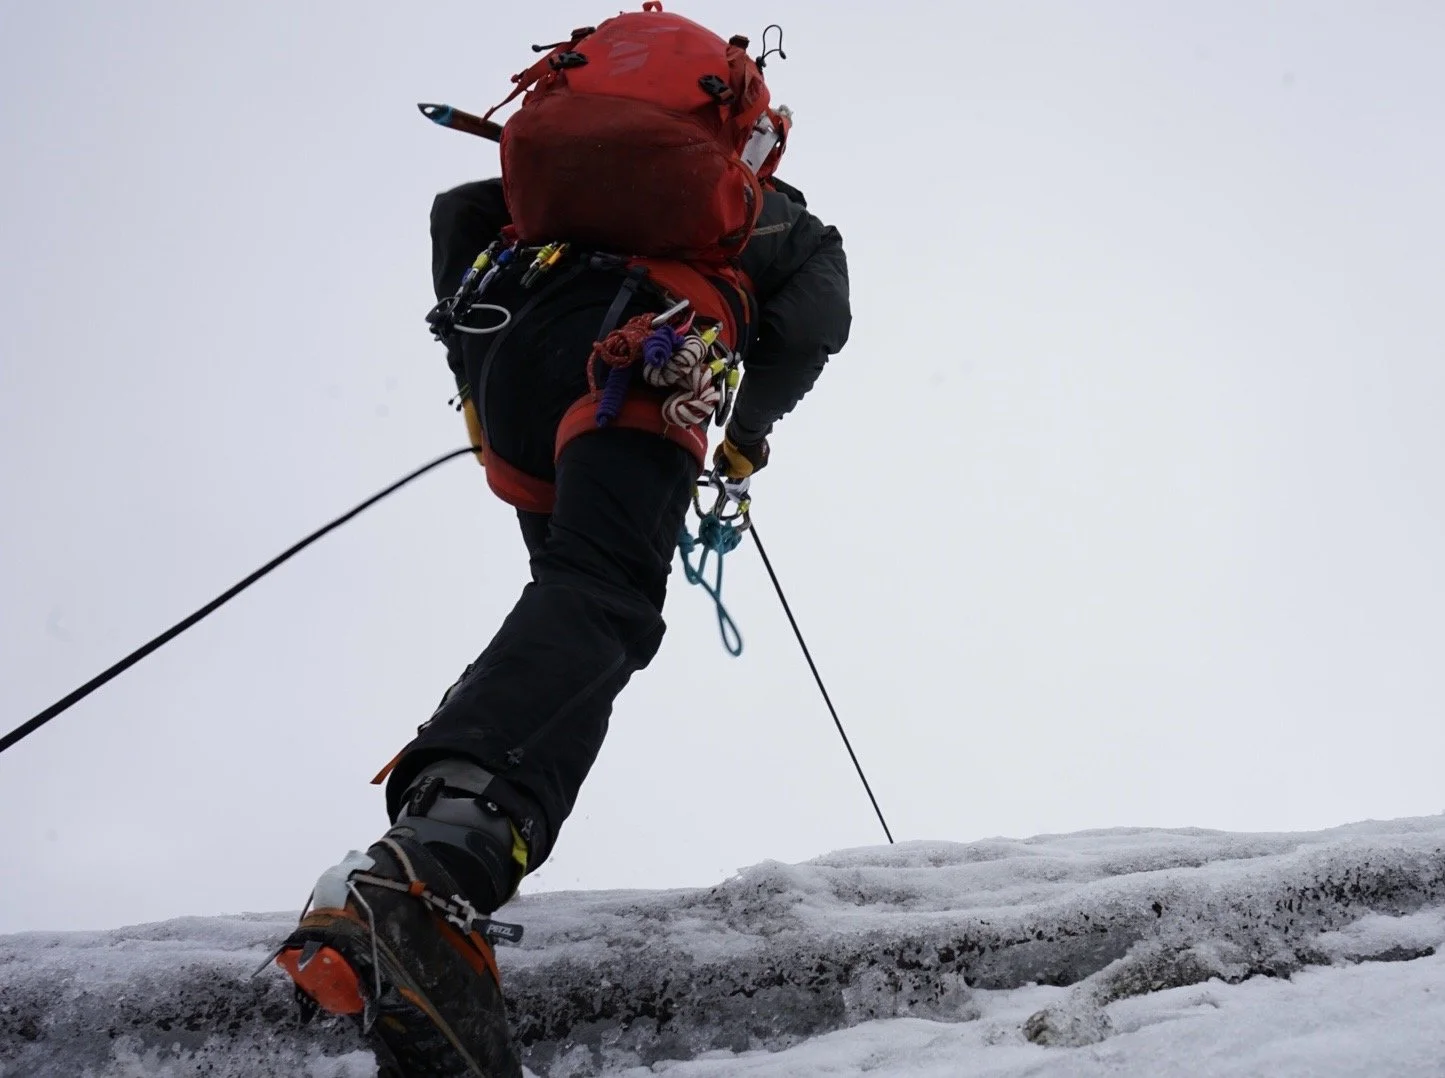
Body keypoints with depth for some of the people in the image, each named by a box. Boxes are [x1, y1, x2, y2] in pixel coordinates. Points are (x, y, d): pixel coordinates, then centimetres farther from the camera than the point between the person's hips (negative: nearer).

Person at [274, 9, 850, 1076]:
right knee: (605, 603, -24)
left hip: (513, 359, 5)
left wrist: (475, 366, 29)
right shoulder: (790, 221, 35)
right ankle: (435, 865, -51)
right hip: (633, 345, -5)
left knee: (572, 597, 9)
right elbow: (816, 313, 13)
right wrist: (752, 427, 23)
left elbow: (465, 209, 28)